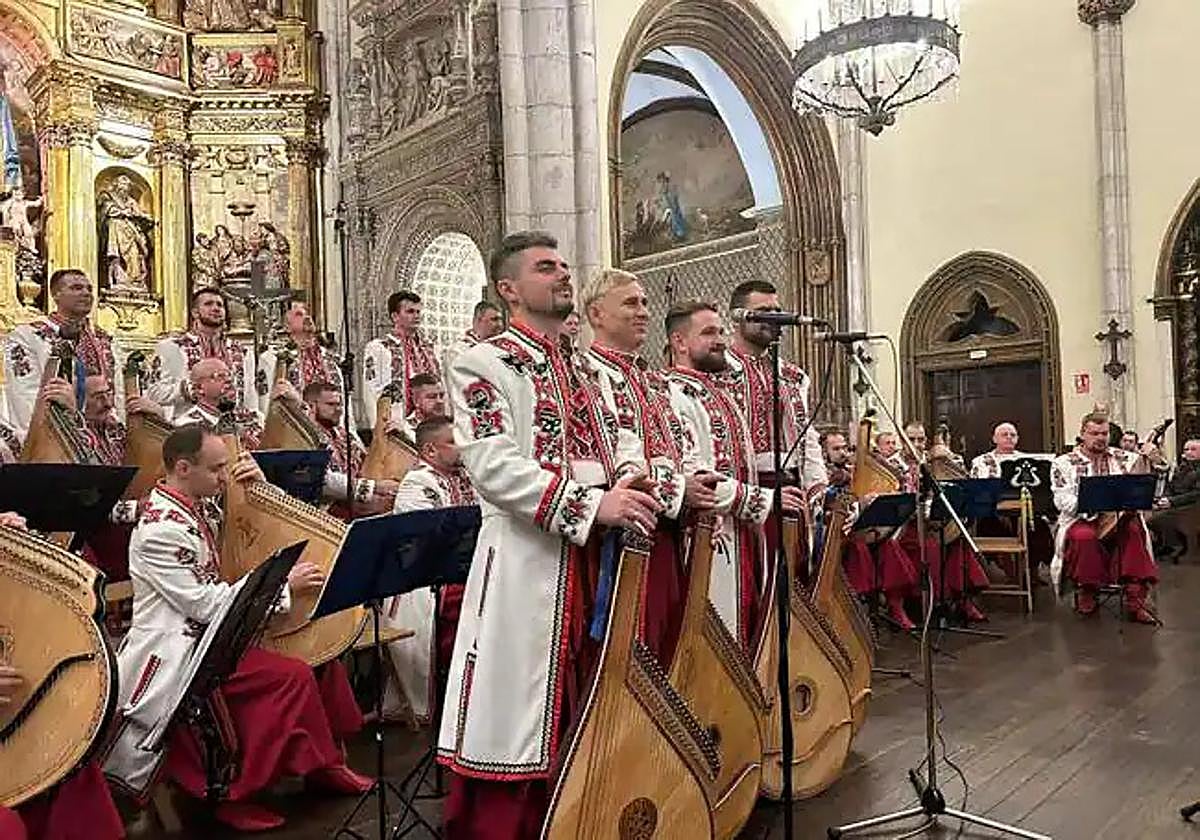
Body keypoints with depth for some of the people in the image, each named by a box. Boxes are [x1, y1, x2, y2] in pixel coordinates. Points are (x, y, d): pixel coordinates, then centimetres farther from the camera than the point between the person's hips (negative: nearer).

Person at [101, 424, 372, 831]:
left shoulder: (196, 506, 5)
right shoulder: (159, 529, -21)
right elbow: (204, 603, -22)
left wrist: (257, 486, 1)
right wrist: (282, 582, -18)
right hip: (177, 650, -9)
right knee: (293, 676, -21)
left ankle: (321, 764, 10)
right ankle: (236, 794, -5)